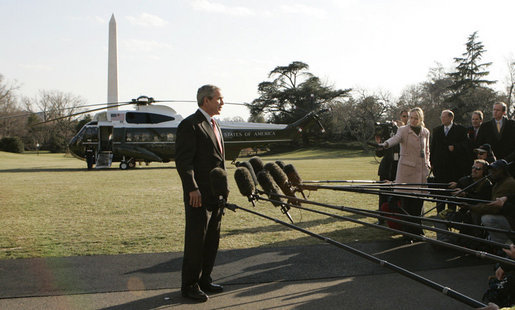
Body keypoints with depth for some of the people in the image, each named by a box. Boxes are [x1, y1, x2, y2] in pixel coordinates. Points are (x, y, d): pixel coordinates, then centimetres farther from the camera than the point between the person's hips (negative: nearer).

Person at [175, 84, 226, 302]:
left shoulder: (214, 125, 18)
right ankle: (190, 285, 8)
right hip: (199, 194, -9)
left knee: (212, 239, 13)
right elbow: (183, 160, -16)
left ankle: (204, 280, 24)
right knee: (196, 239, -2)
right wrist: (192, 189, -21)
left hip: (216, 193, 9)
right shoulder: (190, 125, -11)